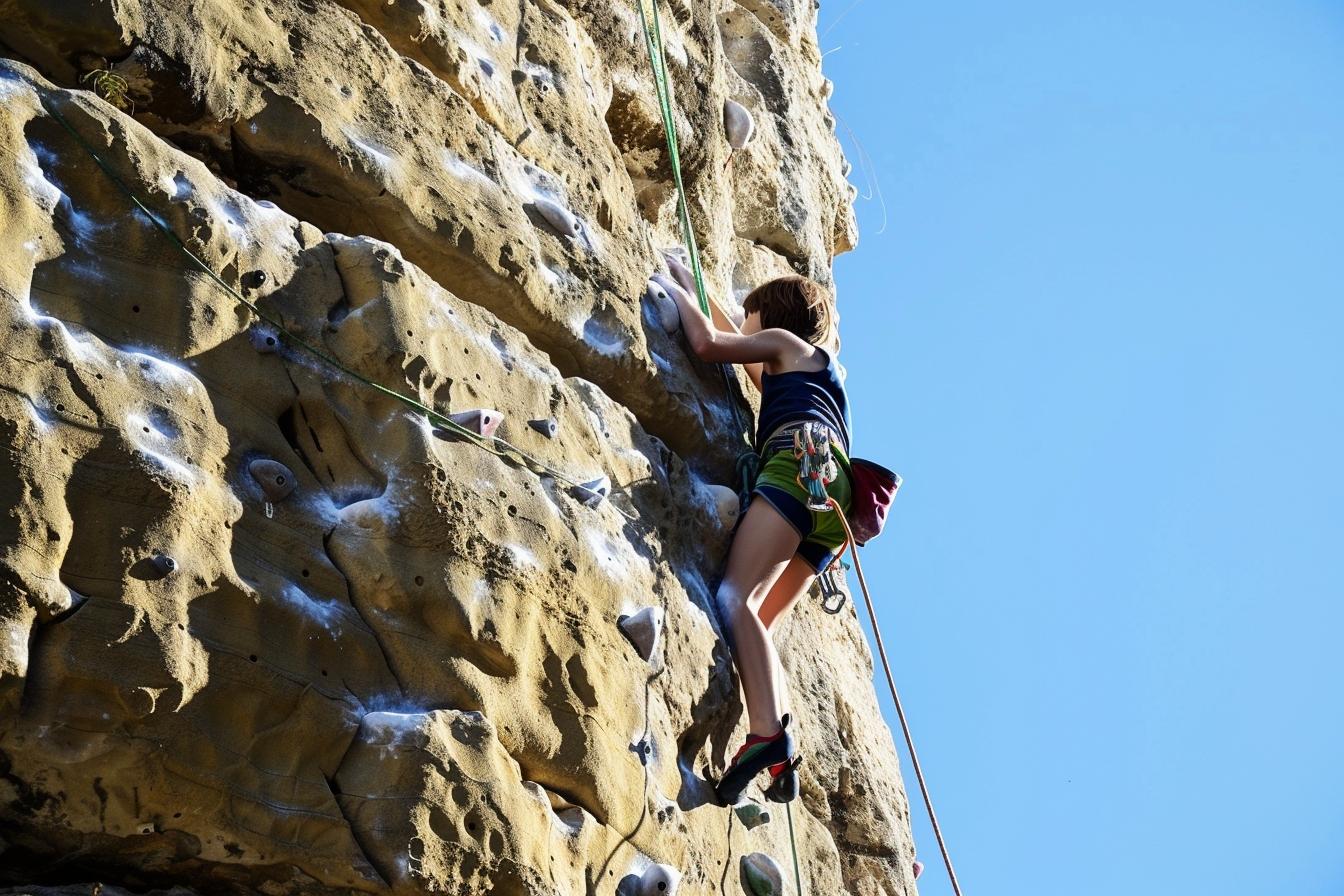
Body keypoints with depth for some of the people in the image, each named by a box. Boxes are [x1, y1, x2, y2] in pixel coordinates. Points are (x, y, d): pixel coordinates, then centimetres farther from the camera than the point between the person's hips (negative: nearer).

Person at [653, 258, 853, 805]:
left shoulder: (786, 341, 20)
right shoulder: (823, 369, 42)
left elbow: (706, 343, 6)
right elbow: (732, 342, 55)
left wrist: (674, 290, 23)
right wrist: (694, 288, 61)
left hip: (803, 462, -8)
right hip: (833, 495, 8)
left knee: (735, 597, -23)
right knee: (755, 621, 1)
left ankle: (768, 735, -43)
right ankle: (779, 759, -17)